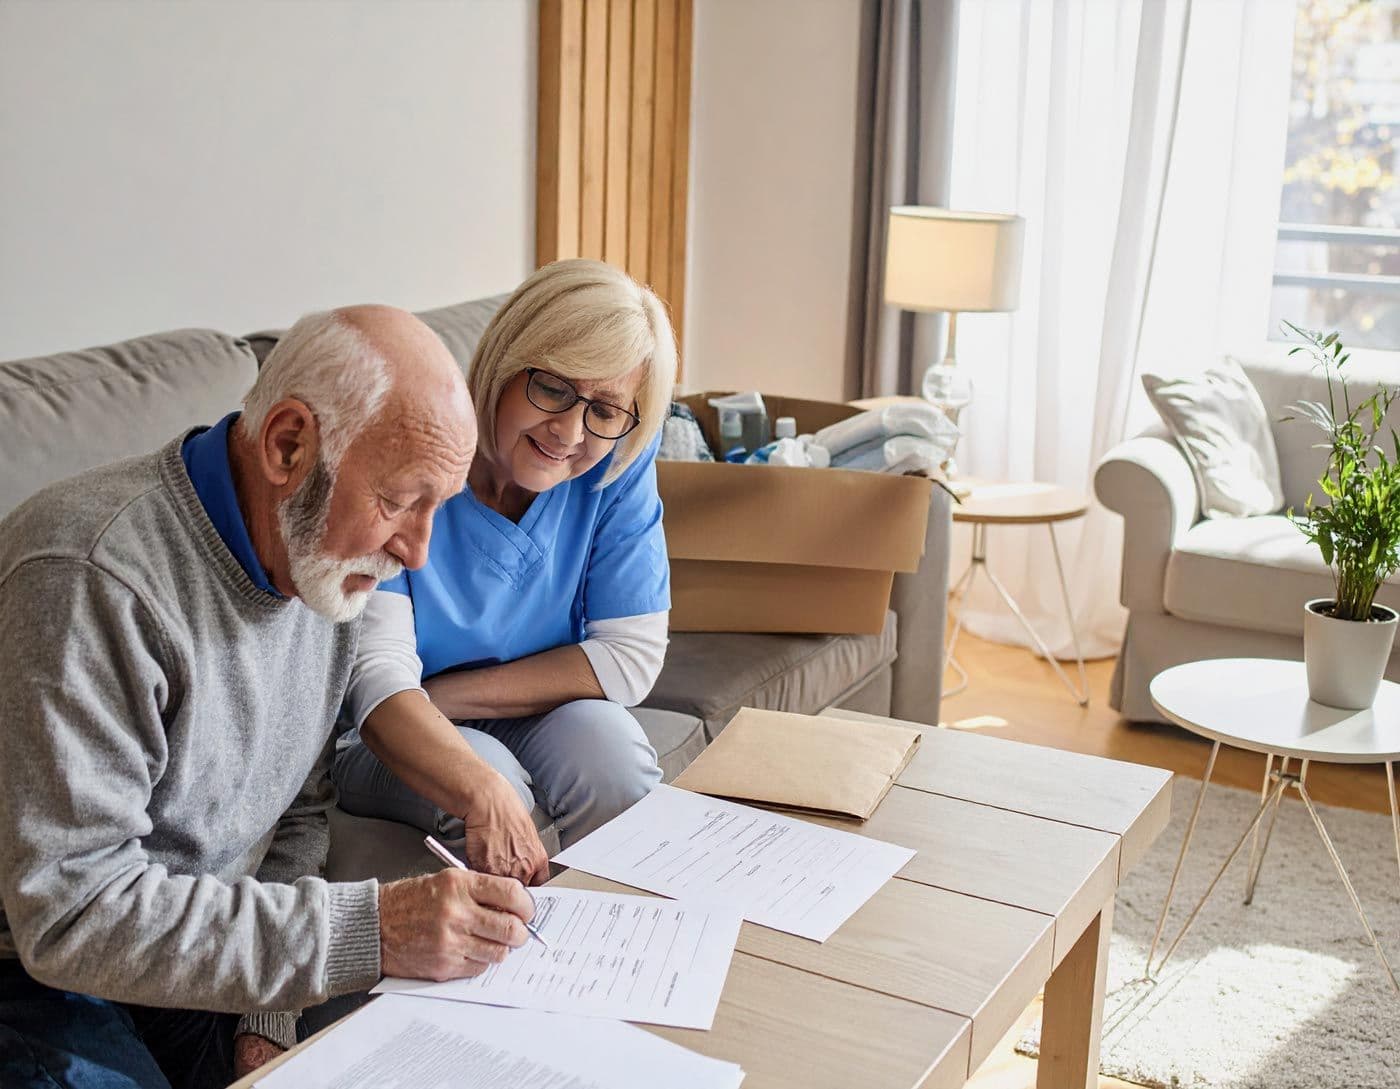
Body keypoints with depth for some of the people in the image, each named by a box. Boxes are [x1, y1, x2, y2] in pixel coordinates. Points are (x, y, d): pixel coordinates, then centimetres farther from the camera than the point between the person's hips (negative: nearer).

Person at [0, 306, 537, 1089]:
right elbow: (74, 914, -28)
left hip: (212, 956, 6)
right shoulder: (91, 579, -26)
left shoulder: (329, 557, -1)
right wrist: (369, 931, -30)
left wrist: (267, 1020, -6)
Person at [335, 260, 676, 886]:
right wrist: (484, 795, -50)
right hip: (379, 742, -2)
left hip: (540, 718, 3)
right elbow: (374, 673, -31)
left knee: (610, 748, -27)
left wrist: (444, 697, -20)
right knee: (487, 797, -31)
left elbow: (631, 655, -14)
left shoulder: (618, 459, -14)